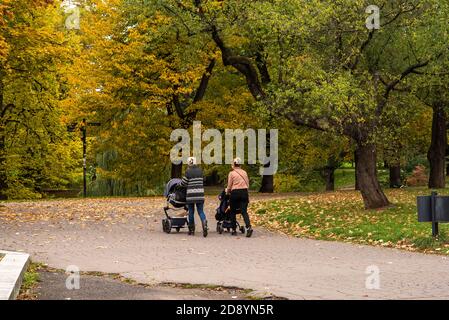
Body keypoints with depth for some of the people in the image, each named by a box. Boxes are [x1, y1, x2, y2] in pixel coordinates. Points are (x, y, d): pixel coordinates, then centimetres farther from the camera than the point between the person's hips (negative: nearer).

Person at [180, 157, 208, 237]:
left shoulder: (188, 171, -7)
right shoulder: (200, 170, 5)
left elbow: (183, 183, -3)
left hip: (190, 194, -3)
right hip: (200, 194, 3)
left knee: (191, 212, 8)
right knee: (200, 211, 5)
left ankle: (191, 230, 14)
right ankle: (204, 224, -21)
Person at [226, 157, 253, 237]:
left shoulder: (232, 173, -2)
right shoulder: (244, 172, 11)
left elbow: (229, 186, 1)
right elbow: (248, 184, 14)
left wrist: (227, 192, 19)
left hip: (235, 193, -3)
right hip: (244, 192, 3)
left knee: (233, 212, 10)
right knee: (244, 211, -2)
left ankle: (234, 230, 13)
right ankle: (249, 227, -23)